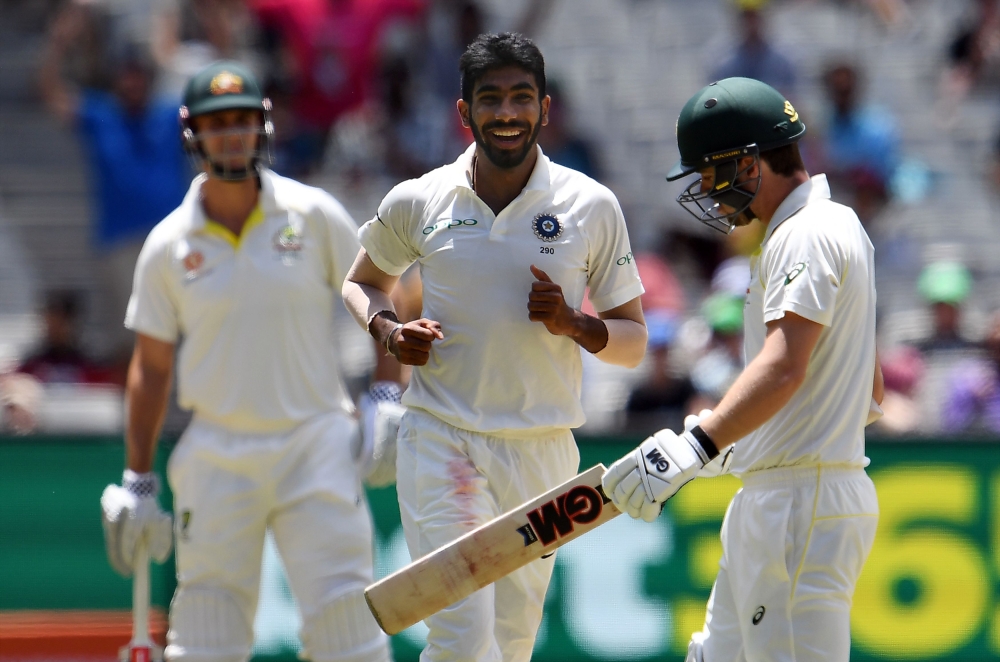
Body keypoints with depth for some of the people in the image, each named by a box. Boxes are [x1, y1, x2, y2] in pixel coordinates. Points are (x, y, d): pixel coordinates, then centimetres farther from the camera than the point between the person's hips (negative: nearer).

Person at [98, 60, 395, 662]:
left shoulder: (314, 216, 0)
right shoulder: (169, 245, 3)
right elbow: (152, 367, 9)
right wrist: (138, 479, 8)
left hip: (316, 446, -1)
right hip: (216, 459, 1)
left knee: (344, 614, -7)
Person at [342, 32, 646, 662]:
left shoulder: (592, 208, 1)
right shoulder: (417, 202, 1)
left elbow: (633, 341, 6)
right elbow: (363, 281, 21)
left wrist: (574, 324, -15)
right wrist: (387, 330, -1)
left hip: (542, 451, 2)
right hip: (440, 441, -2)